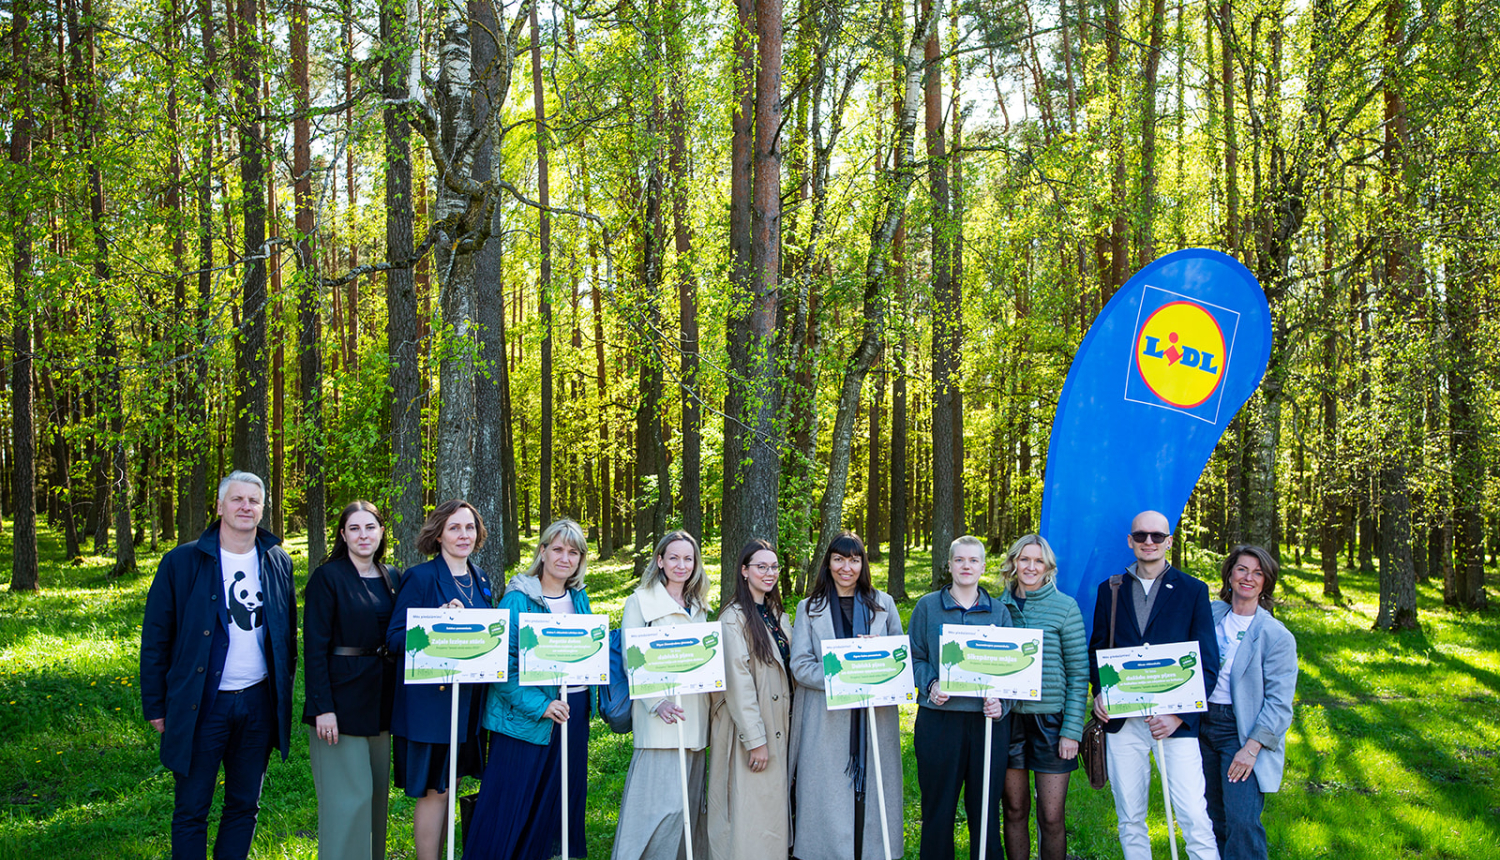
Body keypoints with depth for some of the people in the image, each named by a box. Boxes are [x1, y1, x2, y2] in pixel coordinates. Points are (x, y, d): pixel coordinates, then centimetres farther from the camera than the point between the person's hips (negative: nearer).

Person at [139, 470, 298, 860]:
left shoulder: (277, 562, 6)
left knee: (245, 806, 13)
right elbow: (155, 638, -2)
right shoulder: (181, 562, -5)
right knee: (191, 810, 4)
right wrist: (155, 704, -4)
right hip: (201, 705, -3)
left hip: (259, 702, 4)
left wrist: (285, 690, 9)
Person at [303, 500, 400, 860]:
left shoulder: (391, 579, 10)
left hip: (380, 699, 6)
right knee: (348, 797, -4)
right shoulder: (327, 577, -8)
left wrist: (397, 701, 7)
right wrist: (322, 707, -18)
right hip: (342, 698, -6)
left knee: (377, 793, 12)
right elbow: (314, 647, -12)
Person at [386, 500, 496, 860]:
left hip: (469, 695, 7)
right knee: (434, 790, -1)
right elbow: (396, 638, -13)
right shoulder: (420, 578, -10)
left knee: (449, 784, 14)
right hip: (432, 698, -6)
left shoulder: (480, 579, 11)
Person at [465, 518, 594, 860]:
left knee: (564, 796, 13)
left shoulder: (579, 598, 9)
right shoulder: (518, 599, -11)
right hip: (528, 717, -6)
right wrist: (539, 705, -22)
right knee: (512, 802, -3)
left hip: (573, 711, 6)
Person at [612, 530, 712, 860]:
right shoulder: (640, 602, -1)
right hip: (660, 720, -6)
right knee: (663, 803, -12)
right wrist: (658, 703, -20)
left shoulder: (699, 607, 18)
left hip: (695, 718, 6)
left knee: (691, 804, 9)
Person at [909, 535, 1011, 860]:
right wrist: (931, 685, -12)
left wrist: (1001, 702, -8)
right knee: (938, 807, 4)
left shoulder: (999, 611, 10)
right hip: (939, 720, -1)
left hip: (987, 721, 1)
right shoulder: (928, 606, 6)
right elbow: (915, 657, 6)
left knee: (985, 807, 5)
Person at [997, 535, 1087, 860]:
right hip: (1009, 719, 2)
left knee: (1051, 817, -1)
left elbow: (1078, 673, -2)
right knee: (1015, 811, 9)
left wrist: (1072, 729, -8)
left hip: (1050, 720, -2)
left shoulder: (1065, 607, -1)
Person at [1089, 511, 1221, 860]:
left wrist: (1179, 714, -11)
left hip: (1176, 722, -2)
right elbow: (1097, 649, 16)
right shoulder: (1110, 590, 10)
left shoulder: (1193, 591, 3)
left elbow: (1208, 664, 0)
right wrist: (1098, 692, -4)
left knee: (1195, 818, -9)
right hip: (1122, 721, 3)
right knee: (1130, 820, 9)